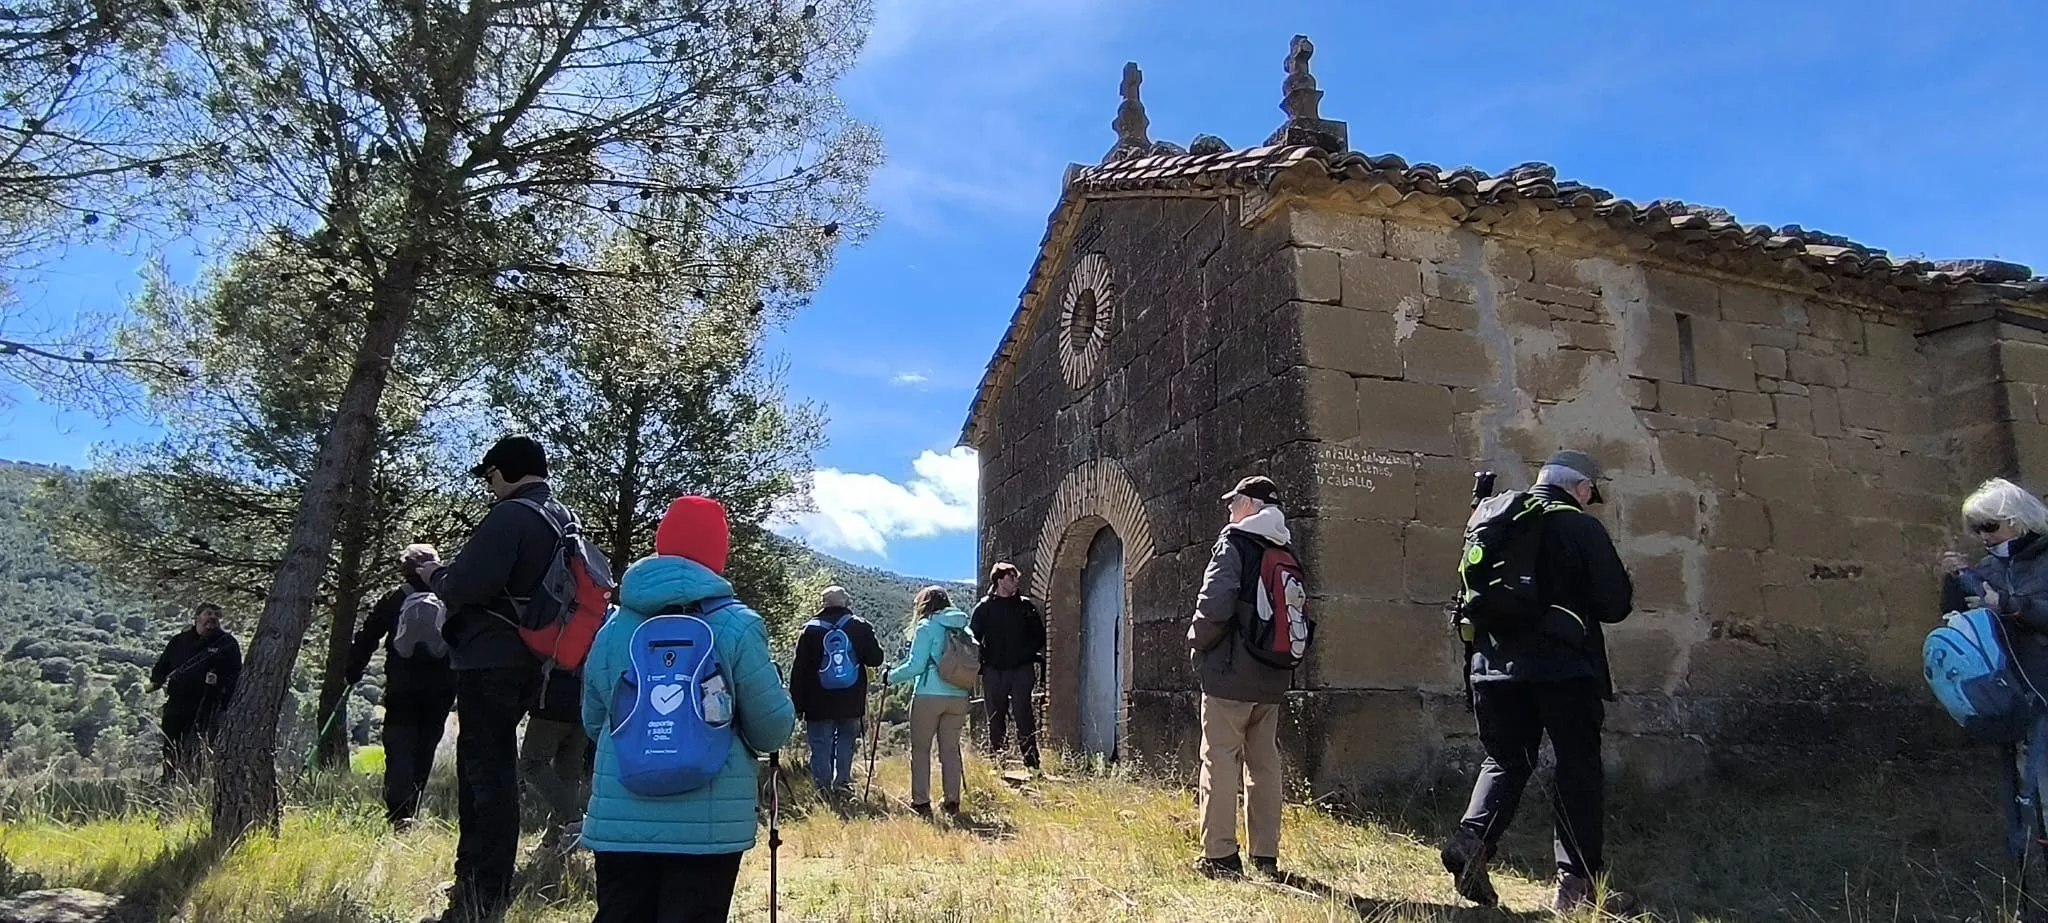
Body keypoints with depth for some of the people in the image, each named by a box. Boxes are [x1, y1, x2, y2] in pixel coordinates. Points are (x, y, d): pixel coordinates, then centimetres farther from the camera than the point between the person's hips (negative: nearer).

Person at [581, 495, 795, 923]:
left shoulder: (612, 627, 3)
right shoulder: (735, 626, -9)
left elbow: (593, 723, 15)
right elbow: (773, 730, -5)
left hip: (620, 819, 4)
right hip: (708, 824, -3)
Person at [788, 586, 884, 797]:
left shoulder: (810, 629, -1)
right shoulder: (861, 626, 1)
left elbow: (798, 670, -1)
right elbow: (875, 659, 3)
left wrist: (797, 705, 4)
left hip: (818, 704, -1)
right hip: (852, 703, 1)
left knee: (821, 748, 6)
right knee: (846, 744, 14)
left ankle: (823, 789, 5)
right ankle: (842, 784, 9)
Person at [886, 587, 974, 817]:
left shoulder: (927, 627, -5)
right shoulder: (965, 629, 10)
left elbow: (915, 665, -9)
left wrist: (891, 677, 4)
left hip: (929, 695, -5)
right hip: (959, 697, 5)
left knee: (920, 749, 6)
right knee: (950, 749, 12)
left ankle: (921, 802, 5)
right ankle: (952, 801, 10)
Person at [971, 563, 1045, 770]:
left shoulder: (1025, 606, 10)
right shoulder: (984, 607, 5)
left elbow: (1039, 635, 12)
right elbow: (973, 639, 6)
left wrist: (1036, 659, 0)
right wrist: (981, 662, -6)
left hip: (1021, 670, 0)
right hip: (993, 671, 0)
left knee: (1023, 715, -8)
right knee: (995, 719, 5)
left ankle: (1031, 761, -6)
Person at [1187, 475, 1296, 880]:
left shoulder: (1235, 541, -9)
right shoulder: (1285, 553, 12)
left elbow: (1215, 605, -20)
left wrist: (1196, 641, -4)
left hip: (1230, 673, -7)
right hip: (1273, 679, 7)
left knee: (1220, 763, -1)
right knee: (1265, 765, 11)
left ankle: (1219, 856, 0)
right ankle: (1266, 857, 16)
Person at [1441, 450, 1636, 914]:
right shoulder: (1582, 527, -5)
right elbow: (1615, 604, -5)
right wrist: (1625, 594, 16)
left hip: (1495, 663, 5)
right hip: (1563, 666, -5)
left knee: (1503, 760, 13)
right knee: (1578, 769, 6)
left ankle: (1471, 838, -9)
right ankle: (1579, 881, 7)